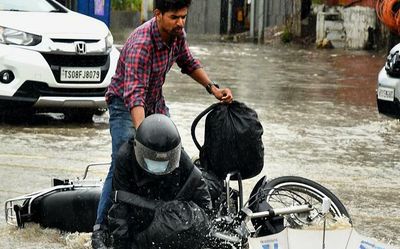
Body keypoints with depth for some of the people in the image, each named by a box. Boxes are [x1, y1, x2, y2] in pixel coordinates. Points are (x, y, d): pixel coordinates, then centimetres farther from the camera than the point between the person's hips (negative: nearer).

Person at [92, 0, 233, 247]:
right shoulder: (140, 44, -34)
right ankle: (101, 229, -14)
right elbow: (134, 94, -43)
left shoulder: (177, 33, -10)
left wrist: (213, 88, 0)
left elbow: (188, 63, 12)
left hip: (155, 101, 8)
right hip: (126, 105, -8)